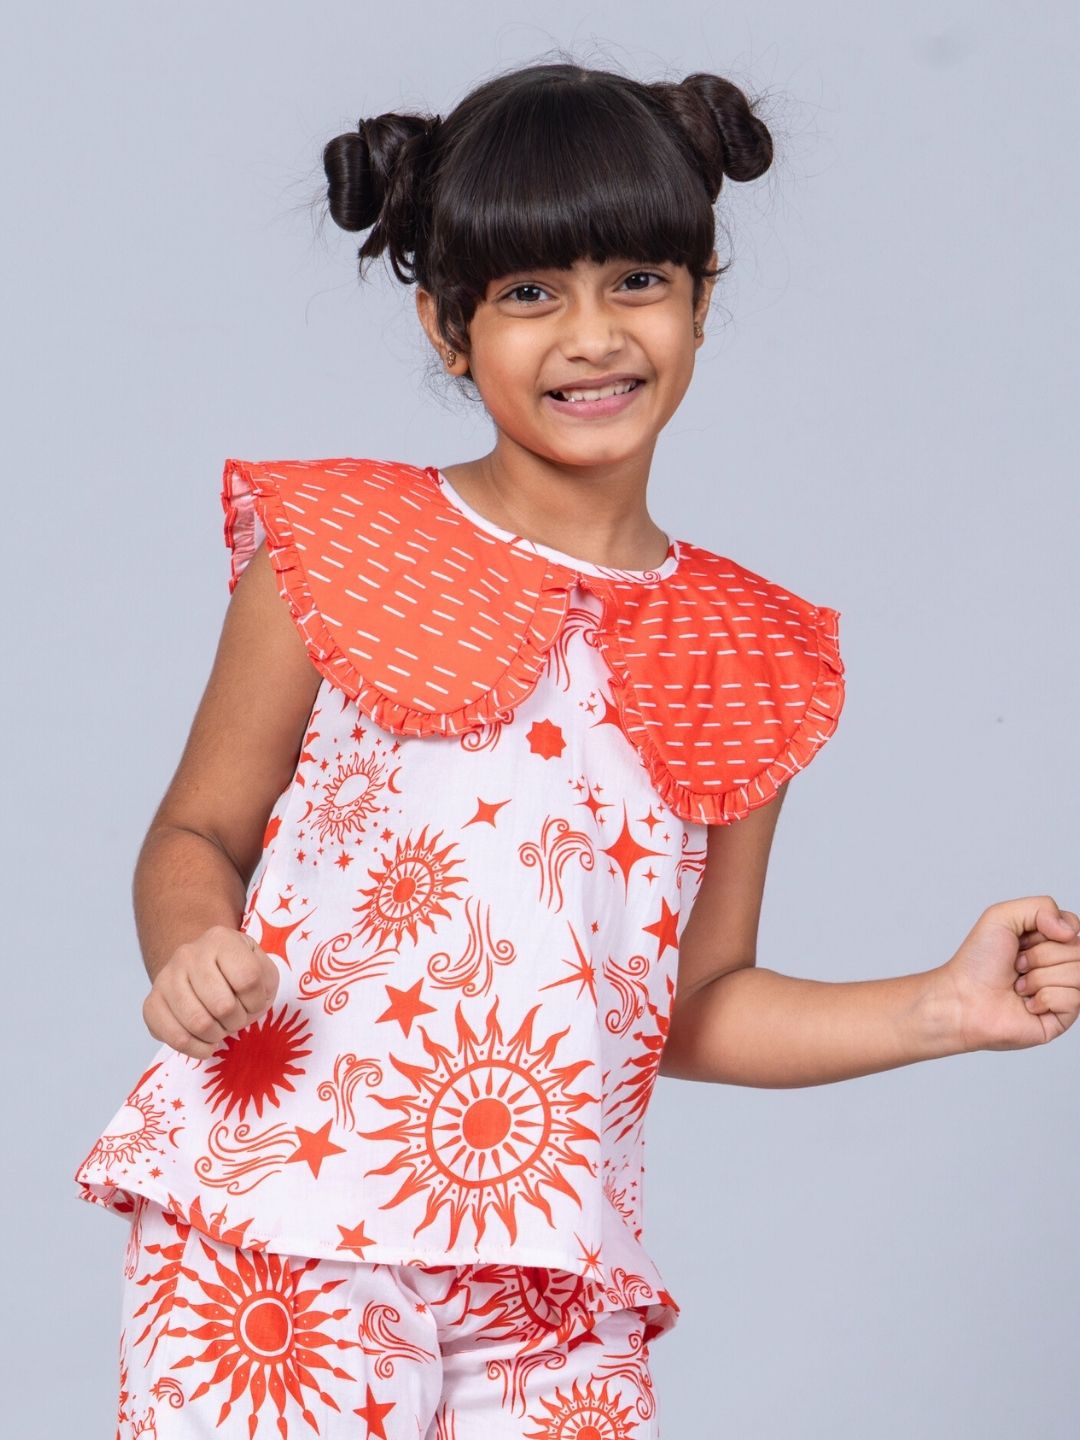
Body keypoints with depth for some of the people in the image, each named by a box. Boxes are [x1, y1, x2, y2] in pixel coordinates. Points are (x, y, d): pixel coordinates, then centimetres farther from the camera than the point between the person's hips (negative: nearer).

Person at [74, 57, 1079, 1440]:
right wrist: (194, 961, -13)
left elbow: (697, 1003, 15)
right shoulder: (340, 558, 2)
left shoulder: (748, 659, 10)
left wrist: (947, 1007, 5)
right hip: (282, 1232, -3)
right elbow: (196, 836, 7)